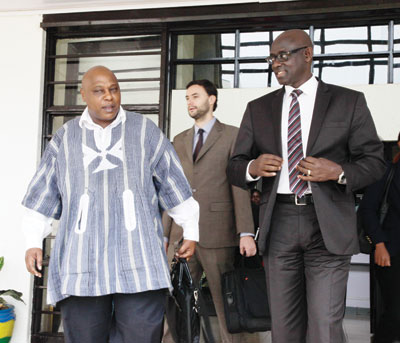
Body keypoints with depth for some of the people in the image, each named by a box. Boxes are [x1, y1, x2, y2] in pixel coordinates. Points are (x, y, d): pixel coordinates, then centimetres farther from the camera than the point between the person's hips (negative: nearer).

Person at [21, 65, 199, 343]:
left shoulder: (145, 131, 9)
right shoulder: (65, 137, 13)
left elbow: (174, 184, 12)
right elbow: (44, 194, 17)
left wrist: (191, 232, 13)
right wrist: (34, 242, 13)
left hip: (139, 260, -1)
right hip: (81, 264, 1)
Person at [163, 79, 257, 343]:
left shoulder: (232, 136, 3)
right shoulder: (180, 140, 18)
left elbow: (240, 185, -5)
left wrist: (246, 233, -14)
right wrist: (165, 233, 10)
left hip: (217, 234, -4)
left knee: (225, 304, 3)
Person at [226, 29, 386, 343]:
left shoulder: (349, 102, 6)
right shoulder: (258, 109, 13)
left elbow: (374, 161, 4)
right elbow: (235, 167, 12)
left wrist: (339, 172, -16)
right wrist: (252, 168, -12)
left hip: (328, 226, -2)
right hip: (279, 224, 3)